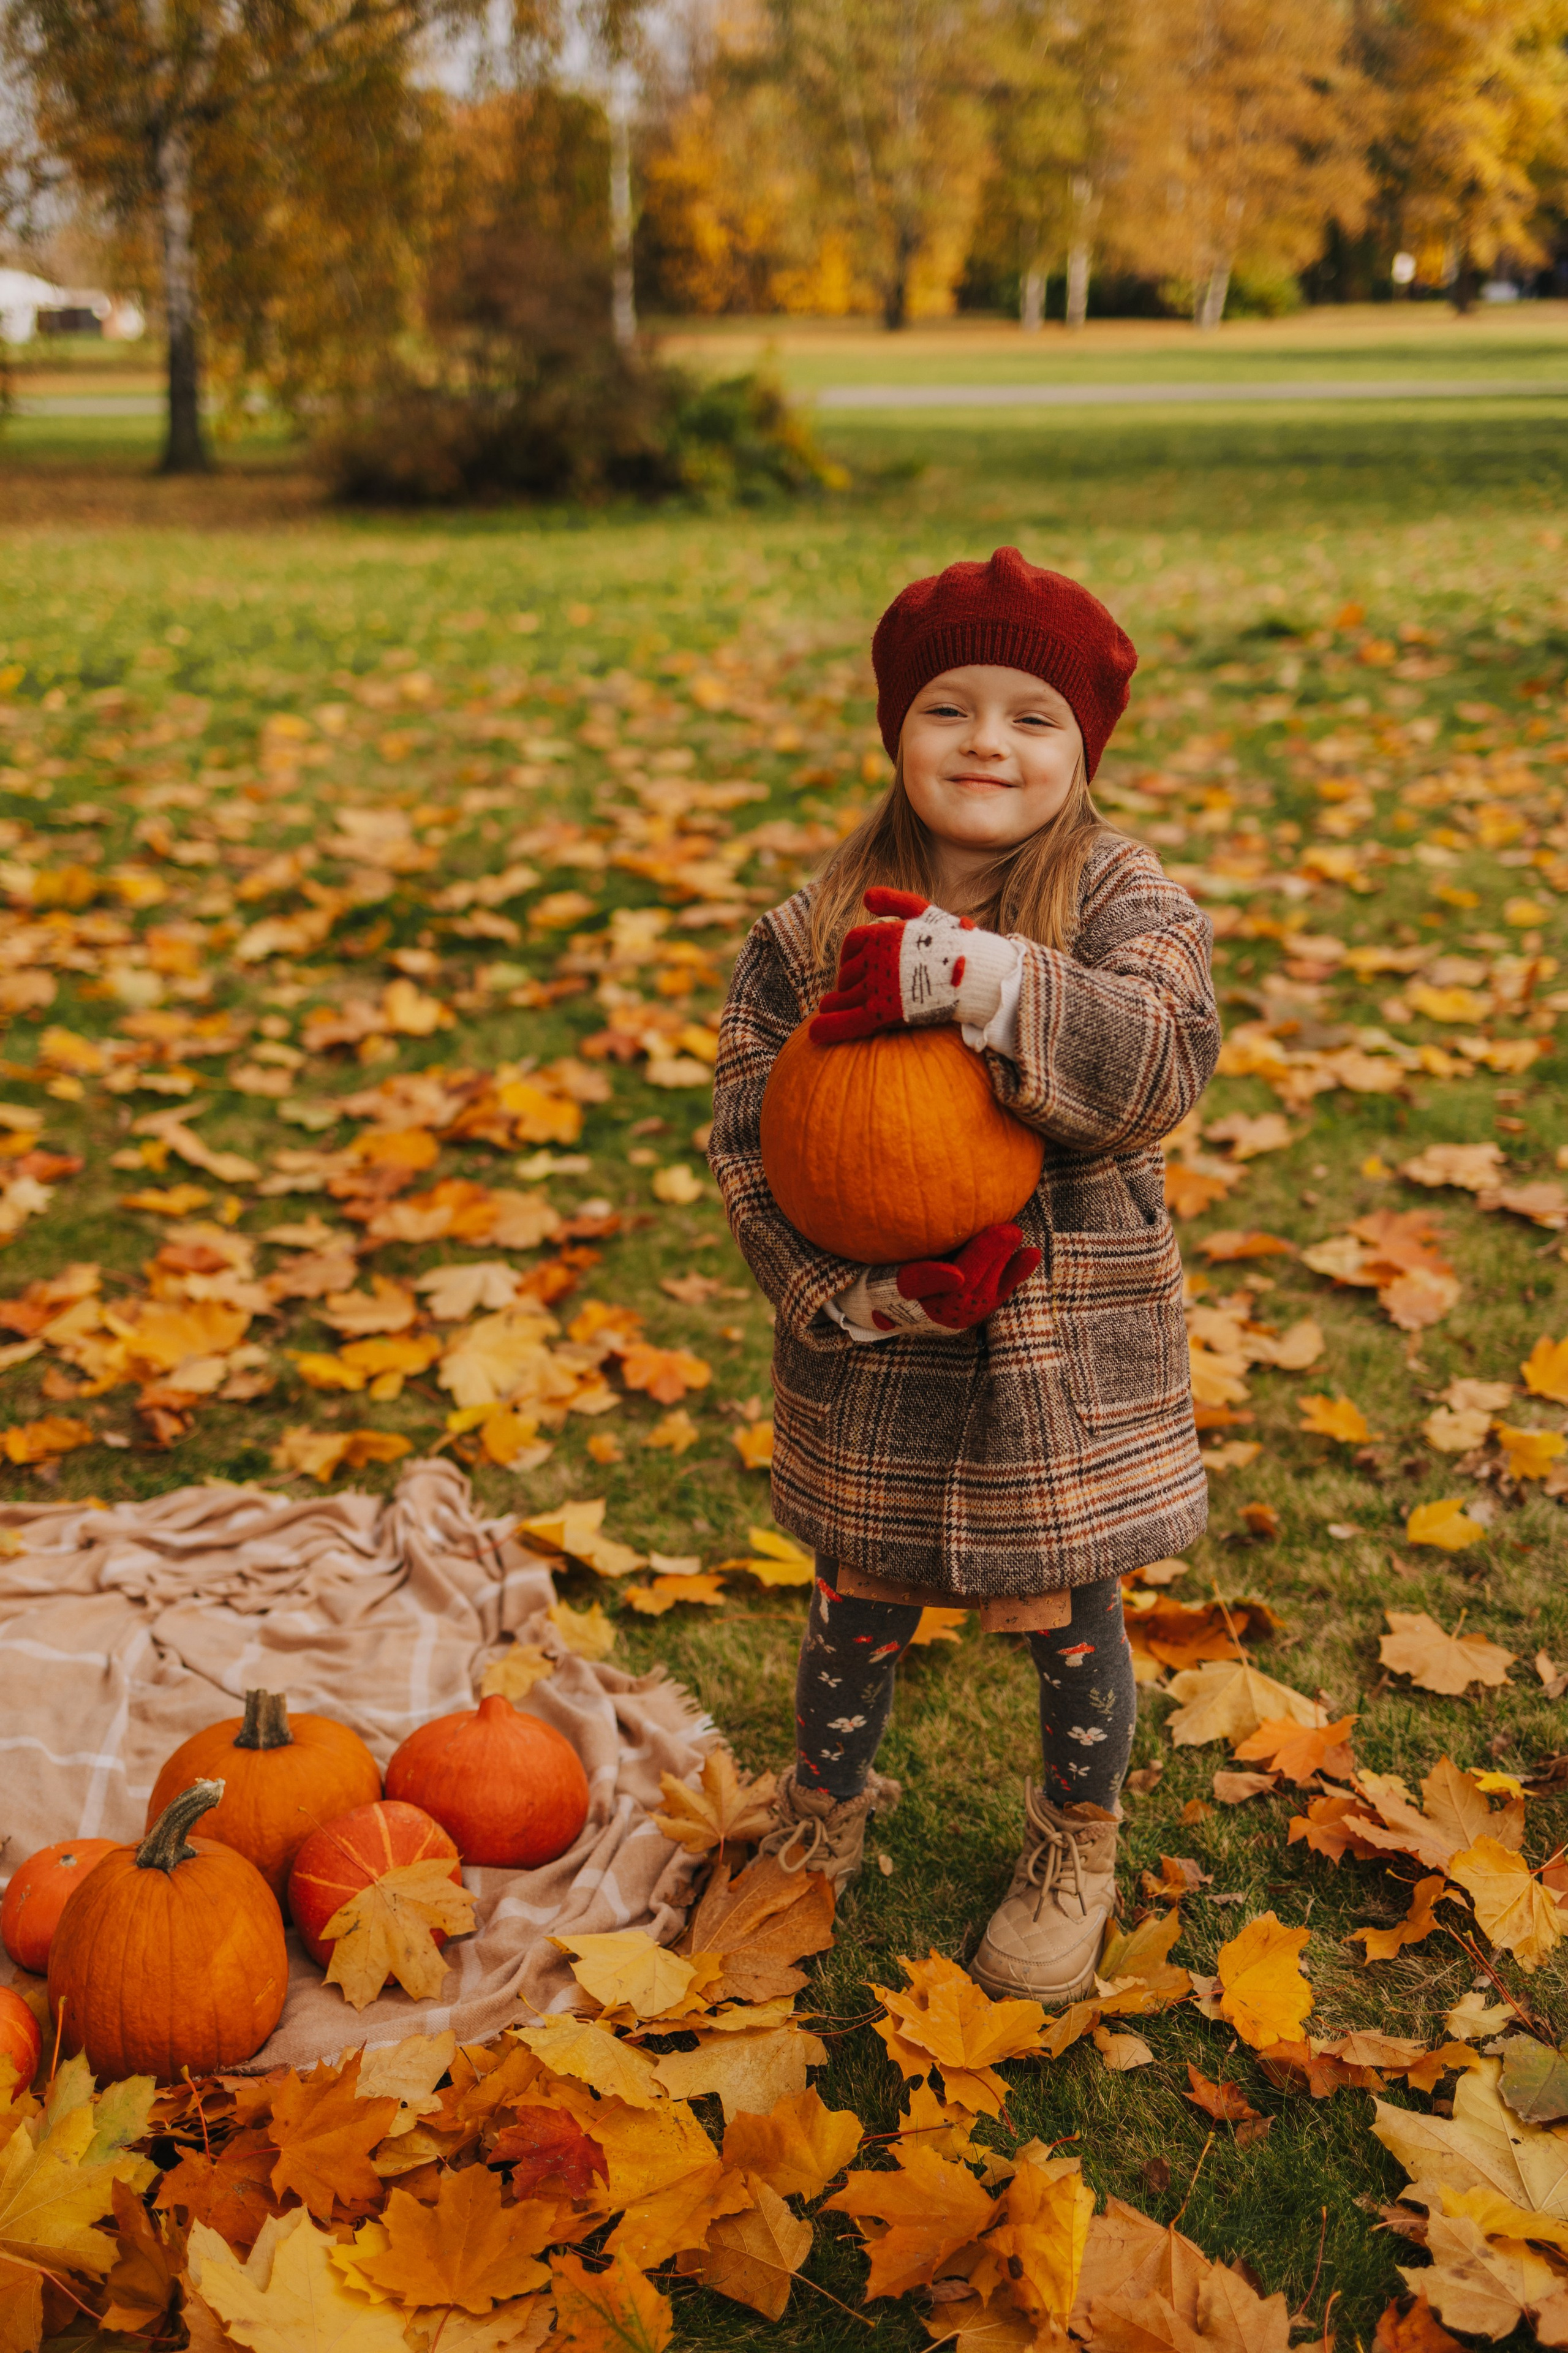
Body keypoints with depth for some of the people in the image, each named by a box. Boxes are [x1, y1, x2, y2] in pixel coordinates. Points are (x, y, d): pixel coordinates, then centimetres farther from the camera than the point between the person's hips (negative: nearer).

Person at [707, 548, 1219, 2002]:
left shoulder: (1121, 901, -8)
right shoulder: (815, 929, -4)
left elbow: (1164, 1062, -27)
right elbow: (747, 1130, -6)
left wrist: (980, 980, -38)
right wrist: (849, 1288, -20)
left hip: (1067, 1351, -1)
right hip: (873, 1355, 2)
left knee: (1062, 1616, 12)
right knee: (858, 1607, 16)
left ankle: (1076, 1854, 41)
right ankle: (819, 1823, 45)